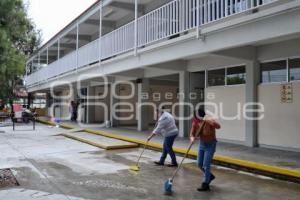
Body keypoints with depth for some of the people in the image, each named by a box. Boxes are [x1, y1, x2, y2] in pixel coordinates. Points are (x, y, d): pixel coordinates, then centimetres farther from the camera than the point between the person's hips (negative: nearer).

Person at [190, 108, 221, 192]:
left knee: (206, 165, -7)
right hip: (202, 144, 6)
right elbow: (192, 133, -8)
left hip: (210, 145, -6)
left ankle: (205, 185, 7)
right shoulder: (195, 123, -9)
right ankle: (210, 176, 36)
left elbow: (218, 126, -44)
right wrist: (192, 138, -32)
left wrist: (209, 121, -61)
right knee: (199, 164, 10)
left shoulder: (210, 121, -25)